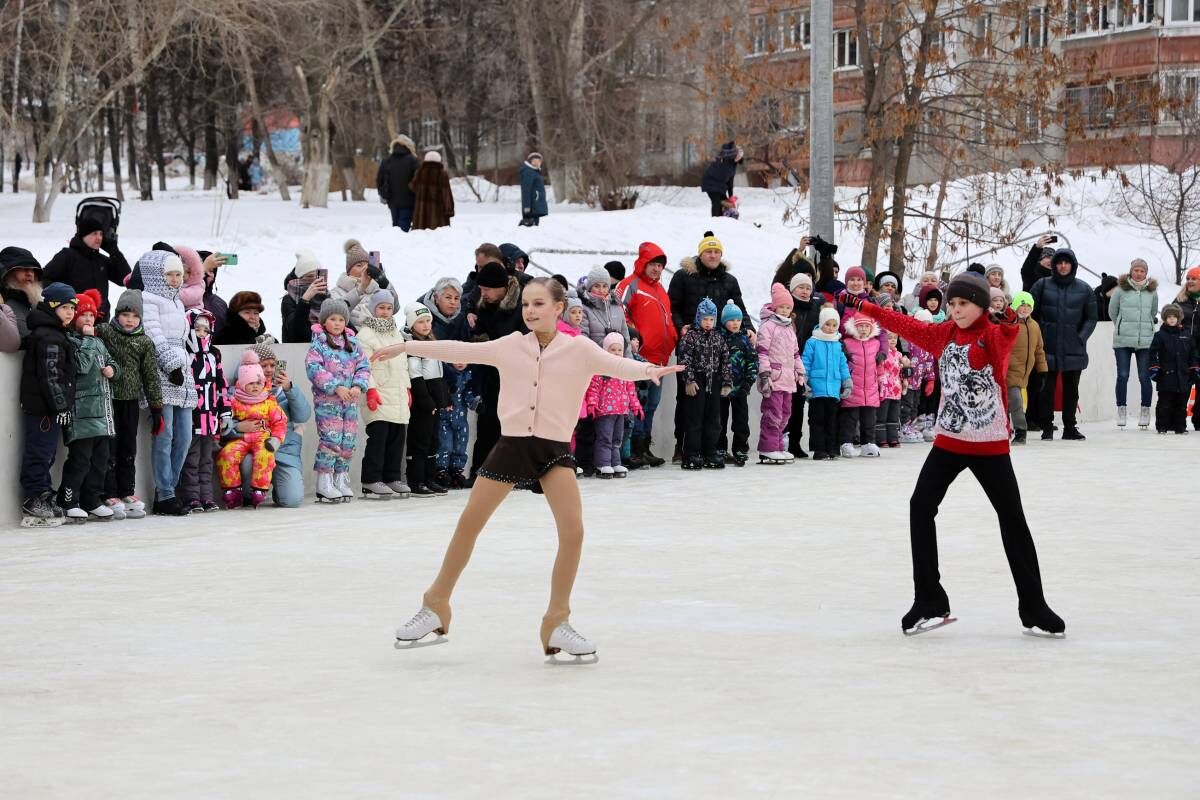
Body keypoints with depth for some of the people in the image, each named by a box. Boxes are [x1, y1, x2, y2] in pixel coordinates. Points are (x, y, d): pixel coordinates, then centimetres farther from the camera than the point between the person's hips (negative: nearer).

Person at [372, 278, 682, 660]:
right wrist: (406, 347, 5)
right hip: (512, 445, 2)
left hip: (554, 449, -2)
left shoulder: (579, 349, -3)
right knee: (468, 524, 5)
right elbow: (460, 351, 6)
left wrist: (648, 370, -36)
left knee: (573, 530, -16)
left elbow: (615, 365, -15)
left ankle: (557, 621, -1)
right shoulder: (511, 346, 3)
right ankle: (436, 606, 22)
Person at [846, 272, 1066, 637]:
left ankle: (1033, 609, 8)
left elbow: (1004, 337, -34)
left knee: (1012, 520, -2)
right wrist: (869, 309, 16)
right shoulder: (944, 334, 6)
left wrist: (1012, 319, -57)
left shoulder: (994, 336, -12)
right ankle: (929, 603, 0)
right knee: (921, 507, -5)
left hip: (990, 445, -5)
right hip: (949, 441, 5)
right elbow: (908, 326, 17)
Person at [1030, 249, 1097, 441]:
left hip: (1074, 350, 1)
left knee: (1071, 389, 7)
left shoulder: (1084, 289, 6)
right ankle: (1047, 427, 6)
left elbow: (1091, 318, 9)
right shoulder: (1043, 286, 3)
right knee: (1047, 387, -2)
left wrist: (1081, 337, -4)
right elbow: (1029, 312, 4)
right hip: (1048, 348, -1)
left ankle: (1070, 427, 15)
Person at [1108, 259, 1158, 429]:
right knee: (1122, 376, -1)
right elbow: (1112, 312, 12)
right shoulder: (1120, 290, 0)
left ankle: (1145, 411, 10)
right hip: (1122, 341, -1)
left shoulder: (1152, 291, 5)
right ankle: (1121, 410, 8)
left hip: (1145, 342, 1)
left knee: (1145, 377, 0)